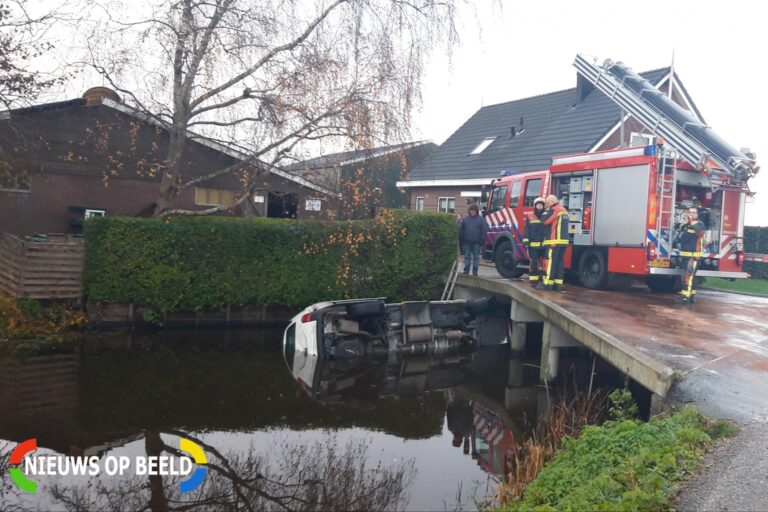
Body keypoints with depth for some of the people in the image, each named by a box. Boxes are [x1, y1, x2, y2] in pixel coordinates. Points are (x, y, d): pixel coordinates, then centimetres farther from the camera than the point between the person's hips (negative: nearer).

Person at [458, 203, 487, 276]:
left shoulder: (481, 219, 3)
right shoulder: (465, 219, 9)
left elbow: (483, 231, -1)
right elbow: (461, 230, 8)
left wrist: (482, 240, -8)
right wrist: (461, 240, 1)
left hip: (476, 242, -2)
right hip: (466, 242, 2)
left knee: (476, 257, 3)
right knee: (467, 257, 7)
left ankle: (475, 271, 9)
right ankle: (466, 270, 12)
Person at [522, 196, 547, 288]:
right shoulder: (529, 217, 6)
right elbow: (527, 230, 3)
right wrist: (526, 241, -6)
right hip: (533, 244, -1)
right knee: (533, 262, 0)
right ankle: (533, 280, 4)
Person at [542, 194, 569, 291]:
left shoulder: (554, 210, -7)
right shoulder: (564, 210, 20)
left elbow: (545, 222, -6)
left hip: (554, 240, -8)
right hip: (563, 240, 8)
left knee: (551, 261, -6)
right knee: (560, 262, 8)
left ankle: (548, 283, -6)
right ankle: (558, 284, 8)